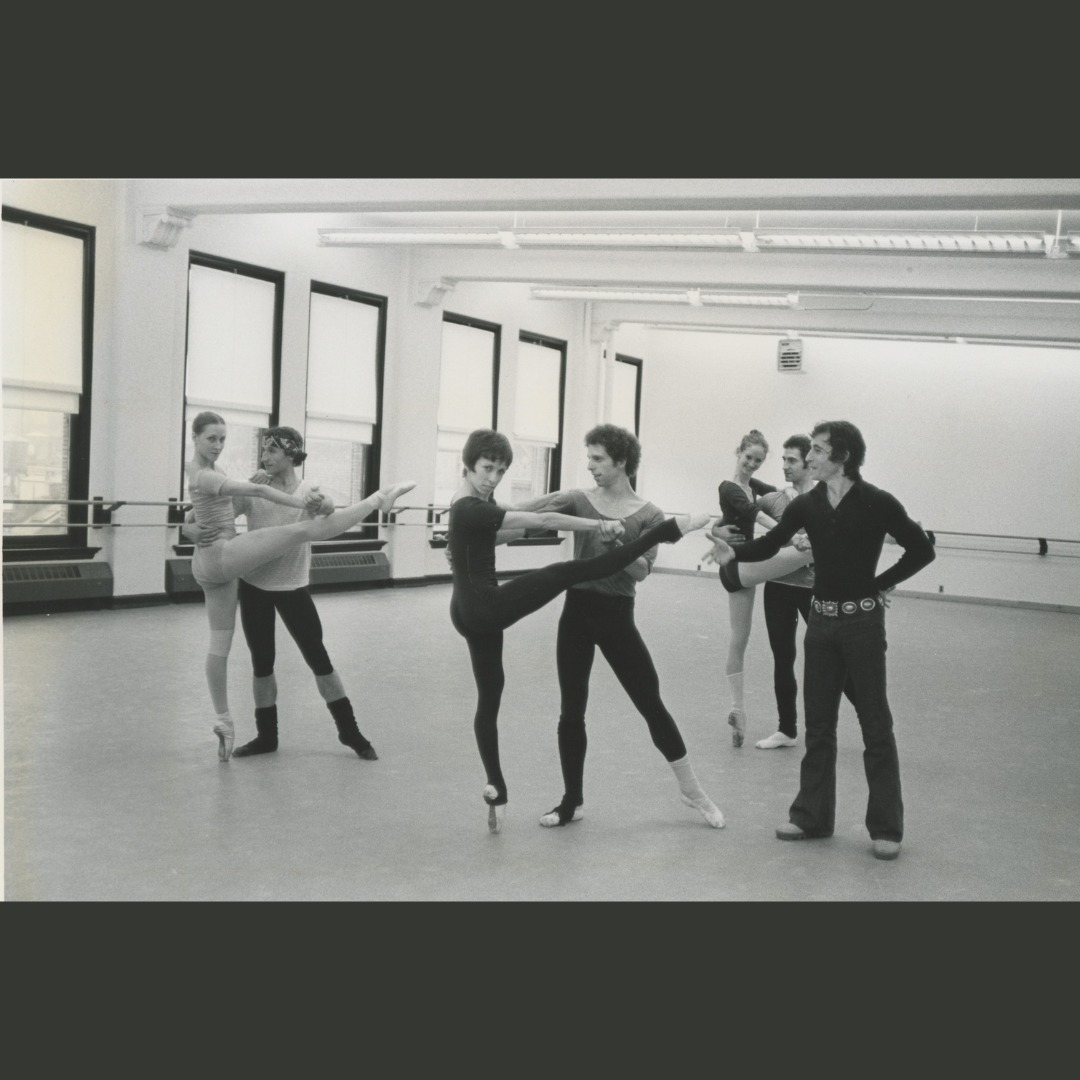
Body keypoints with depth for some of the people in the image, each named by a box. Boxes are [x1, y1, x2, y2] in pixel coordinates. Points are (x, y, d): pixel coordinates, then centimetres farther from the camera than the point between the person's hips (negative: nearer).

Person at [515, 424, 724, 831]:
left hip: (616, 614, -2)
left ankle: (691, 790, 20)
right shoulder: (577, 500, 1)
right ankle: (572, 801, 19)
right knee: (571, 710, 5)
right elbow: (524, 516, -8)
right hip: (576, 611, 2)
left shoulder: (647, 515, -2)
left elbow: (643, 571, -10)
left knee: (651, 703, 3)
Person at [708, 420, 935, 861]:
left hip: (862, 622, -4)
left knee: (875, 724, 1)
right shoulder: (807, 504, 2)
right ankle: (812, 815, 20)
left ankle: (886, 827, 8)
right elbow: (771, 543, -4)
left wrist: (882, 584, -4)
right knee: (818, 723, 10)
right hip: (821, 620, 5)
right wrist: (733, 552, -22)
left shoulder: (877, 503, -11)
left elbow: (921, 550, -3)